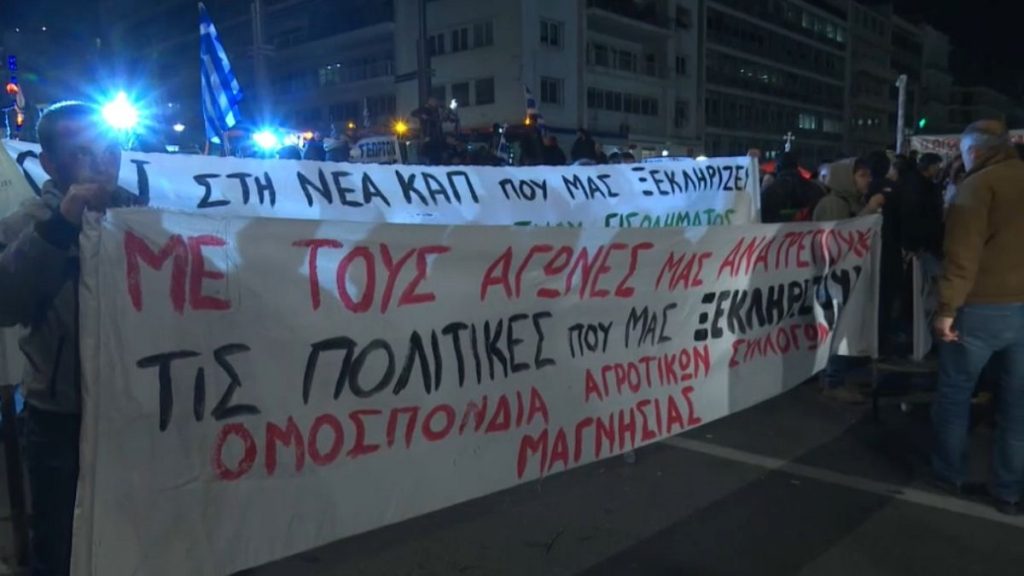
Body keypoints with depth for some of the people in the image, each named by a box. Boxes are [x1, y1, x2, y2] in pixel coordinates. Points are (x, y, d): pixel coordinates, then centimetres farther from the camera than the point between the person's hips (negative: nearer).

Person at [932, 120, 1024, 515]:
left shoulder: (979, 184, -7)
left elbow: (963, 254, -17)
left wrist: (946, 308, -15)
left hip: (984, 306, -5)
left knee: (954, 392, 11)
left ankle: (950, 473, 22)